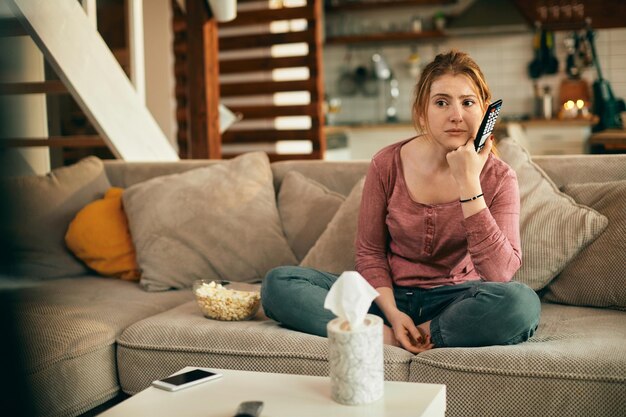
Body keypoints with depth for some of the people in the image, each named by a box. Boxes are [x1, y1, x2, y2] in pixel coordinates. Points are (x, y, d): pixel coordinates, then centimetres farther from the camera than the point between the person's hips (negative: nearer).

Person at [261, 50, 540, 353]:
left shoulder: (498, 177, -9)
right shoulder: (388, 164, -5)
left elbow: (501, 274, -22)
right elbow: (369, 251, 2)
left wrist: (468, 183, -26)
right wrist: (392, 313, -16)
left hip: (452, 299, -1)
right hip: (390, 295, 2)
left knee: (522, 302, -35)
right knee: (277, 283, -17)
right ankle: (387, 337, -26)